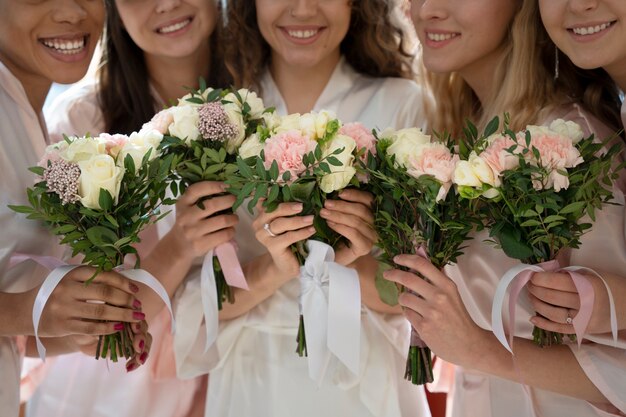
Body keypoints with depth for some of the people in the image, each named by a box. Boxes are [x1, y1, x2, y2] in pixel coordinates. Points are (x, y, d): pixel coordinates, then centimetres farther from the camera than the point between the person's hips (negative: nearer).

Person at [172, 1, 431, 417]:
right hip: (247, 383, 1)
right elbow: (191, 302, -9)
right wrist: (270, 272, -26)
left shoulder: (400, 104, -10)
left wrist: (354, 264, -26)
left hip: (365, 383, 0)